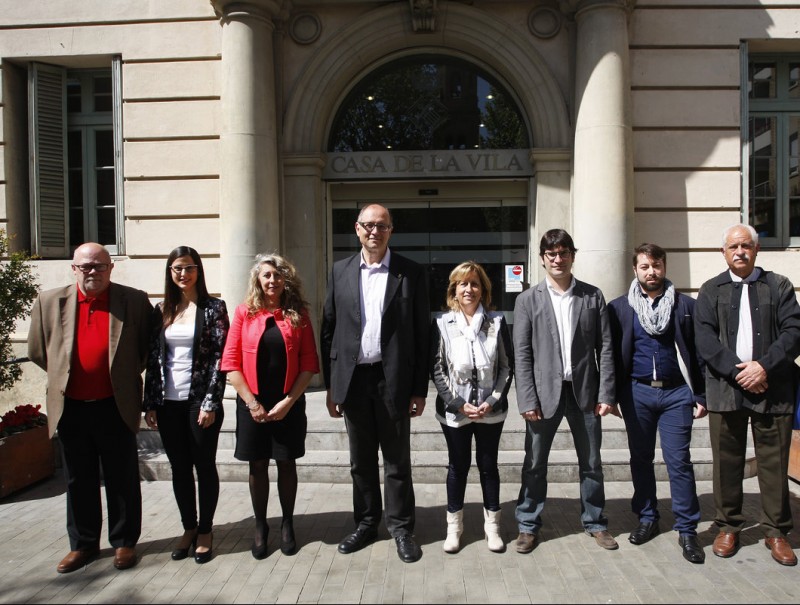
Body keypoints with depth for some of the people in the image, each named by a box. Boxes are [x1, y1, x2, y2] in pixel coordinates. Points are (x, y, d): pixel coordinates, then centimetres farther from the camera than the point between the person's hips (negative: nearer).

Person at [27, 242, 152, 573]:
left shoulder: (135, 301, -5)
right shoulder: (49, 301, 1)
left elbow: (150, 347, 6)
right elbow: (37, 350, 12)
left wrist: (129, 374, 4)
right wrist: (64, 375, 10)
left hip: (116, 407, -2)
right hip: (70, 407, 2)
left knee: (122, 480, 9)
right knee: (78, 480, 16)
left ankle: (124, 542, 25)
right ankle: (82, 544, 32)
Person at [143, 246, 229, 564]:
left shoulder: (214, 308, -3)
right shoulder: (161, 311, 9)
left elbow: (220, 357, -7)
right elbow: (153, 359, 9)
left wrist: (211, 403, -13)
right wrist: (150, 403, 4)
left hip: (200, 401, -4)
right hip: (168, 402, 4)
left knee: (204, 466, 6)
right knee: (179, 467, 12)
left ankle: (205, 531, 22)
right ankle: (188, 528, 28)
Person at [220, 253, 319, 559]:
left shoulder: (298, 314, 0)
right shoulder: (244, 312, 0)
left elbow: (309, 363, -2)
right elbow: (231, 362, -3)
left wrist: (289, 401, -10)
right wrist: (251, 402, -10)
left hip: (289, 404, 0)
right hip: (252, 404, 0)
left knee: (286, 464, 9)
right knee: (257, 465, 10)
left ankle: (287, 525, 26)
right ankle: (260, 527, 25)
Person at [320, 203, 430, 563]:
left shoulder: (411, 273, -1)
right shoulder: (340, 271, 6)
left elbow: (421, 334, -2)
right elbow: (329, 331, 7)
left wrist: (419, 390, -4)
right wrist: (331, 386, 4)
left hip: (393, 379, -2)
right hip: (353, 378, 3)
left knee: (397, 459, 8)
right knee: (361, 460, 14)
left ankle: (401, 527, 24)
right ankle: (366, 524, 30)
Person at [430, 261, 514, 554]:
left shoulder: (497, 322, -1)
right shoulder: (441, 324, -2)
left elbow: (507, 366, 0)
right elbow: (436, 370, -3)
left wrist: (492, 401, -10)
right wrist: (458, 403, -11)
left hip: (491, 410, 1)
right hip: (454, 411, 0)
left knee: (488, 465, 11)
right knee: (458, 466, 10)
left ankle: (492, 525, 25)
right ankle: (454, 526, 24)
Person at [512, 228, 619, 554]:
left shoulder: (593, 296, 4)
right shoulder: (528, 300, 0)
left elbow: (605, 347, 3)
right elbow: (522, 354, -3)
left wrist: (606, 394, -3)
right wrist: (528, 400, -9)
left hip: (584, 391, 2)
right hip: (545, 392, -1)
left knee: (591, 462, 13)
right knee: (535, 464, 7)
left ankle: (595, 522, 31)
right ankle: (528, 525, 22)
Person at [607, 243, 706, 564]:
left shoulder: (685, 305, 3)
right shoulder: (619, 308, 3)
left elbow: (698, 353, 3)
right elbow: (612, 354, 3)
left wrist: (701, 395, 0)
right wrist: (611, 394, -1)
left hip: (676, 393, -1)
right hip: (637, 392, 1)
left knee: (679, 461, -1)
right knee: (641, 458, 11)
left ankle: (687, 530, 11)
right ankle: (647, 519, 26)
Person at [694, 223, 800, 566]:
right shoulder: (711, 291, 9)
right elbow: (704, 339, -2)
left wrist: (765, 366, -14)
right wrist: (737, 370, -13)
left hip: (772, 389, 0)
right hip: (726, 388, 0)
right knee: (726, 462, 7)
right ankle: (728, 527, 21)